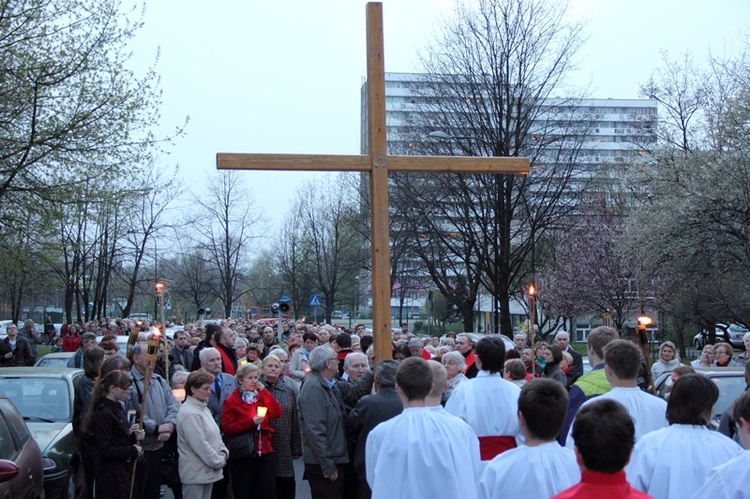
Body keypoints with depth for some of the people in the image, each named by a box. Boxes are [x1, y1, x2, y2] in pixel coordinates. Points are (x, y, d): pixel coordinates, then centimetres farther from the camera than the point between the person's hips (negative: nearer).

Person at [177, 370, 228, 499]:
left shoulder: (203, 409, 14)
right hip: (196, 474, -10)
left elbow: (215, 435, 19)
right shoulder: (189, 414, -19)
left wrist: (223, 452, 2)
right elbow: (200, 445, -22)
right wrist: (219, 462, -13)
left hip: (208, 472, 10)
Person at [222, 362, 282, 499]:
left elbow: (277, 413, -1)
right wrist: (251, 422, -19)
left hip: (264, 452, 4)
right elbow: (227, 428, -10)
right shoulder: (231, 401, -3)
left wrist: (264, 391, -6)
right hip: (242, 454, -4)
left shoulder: (261, 396, 11)